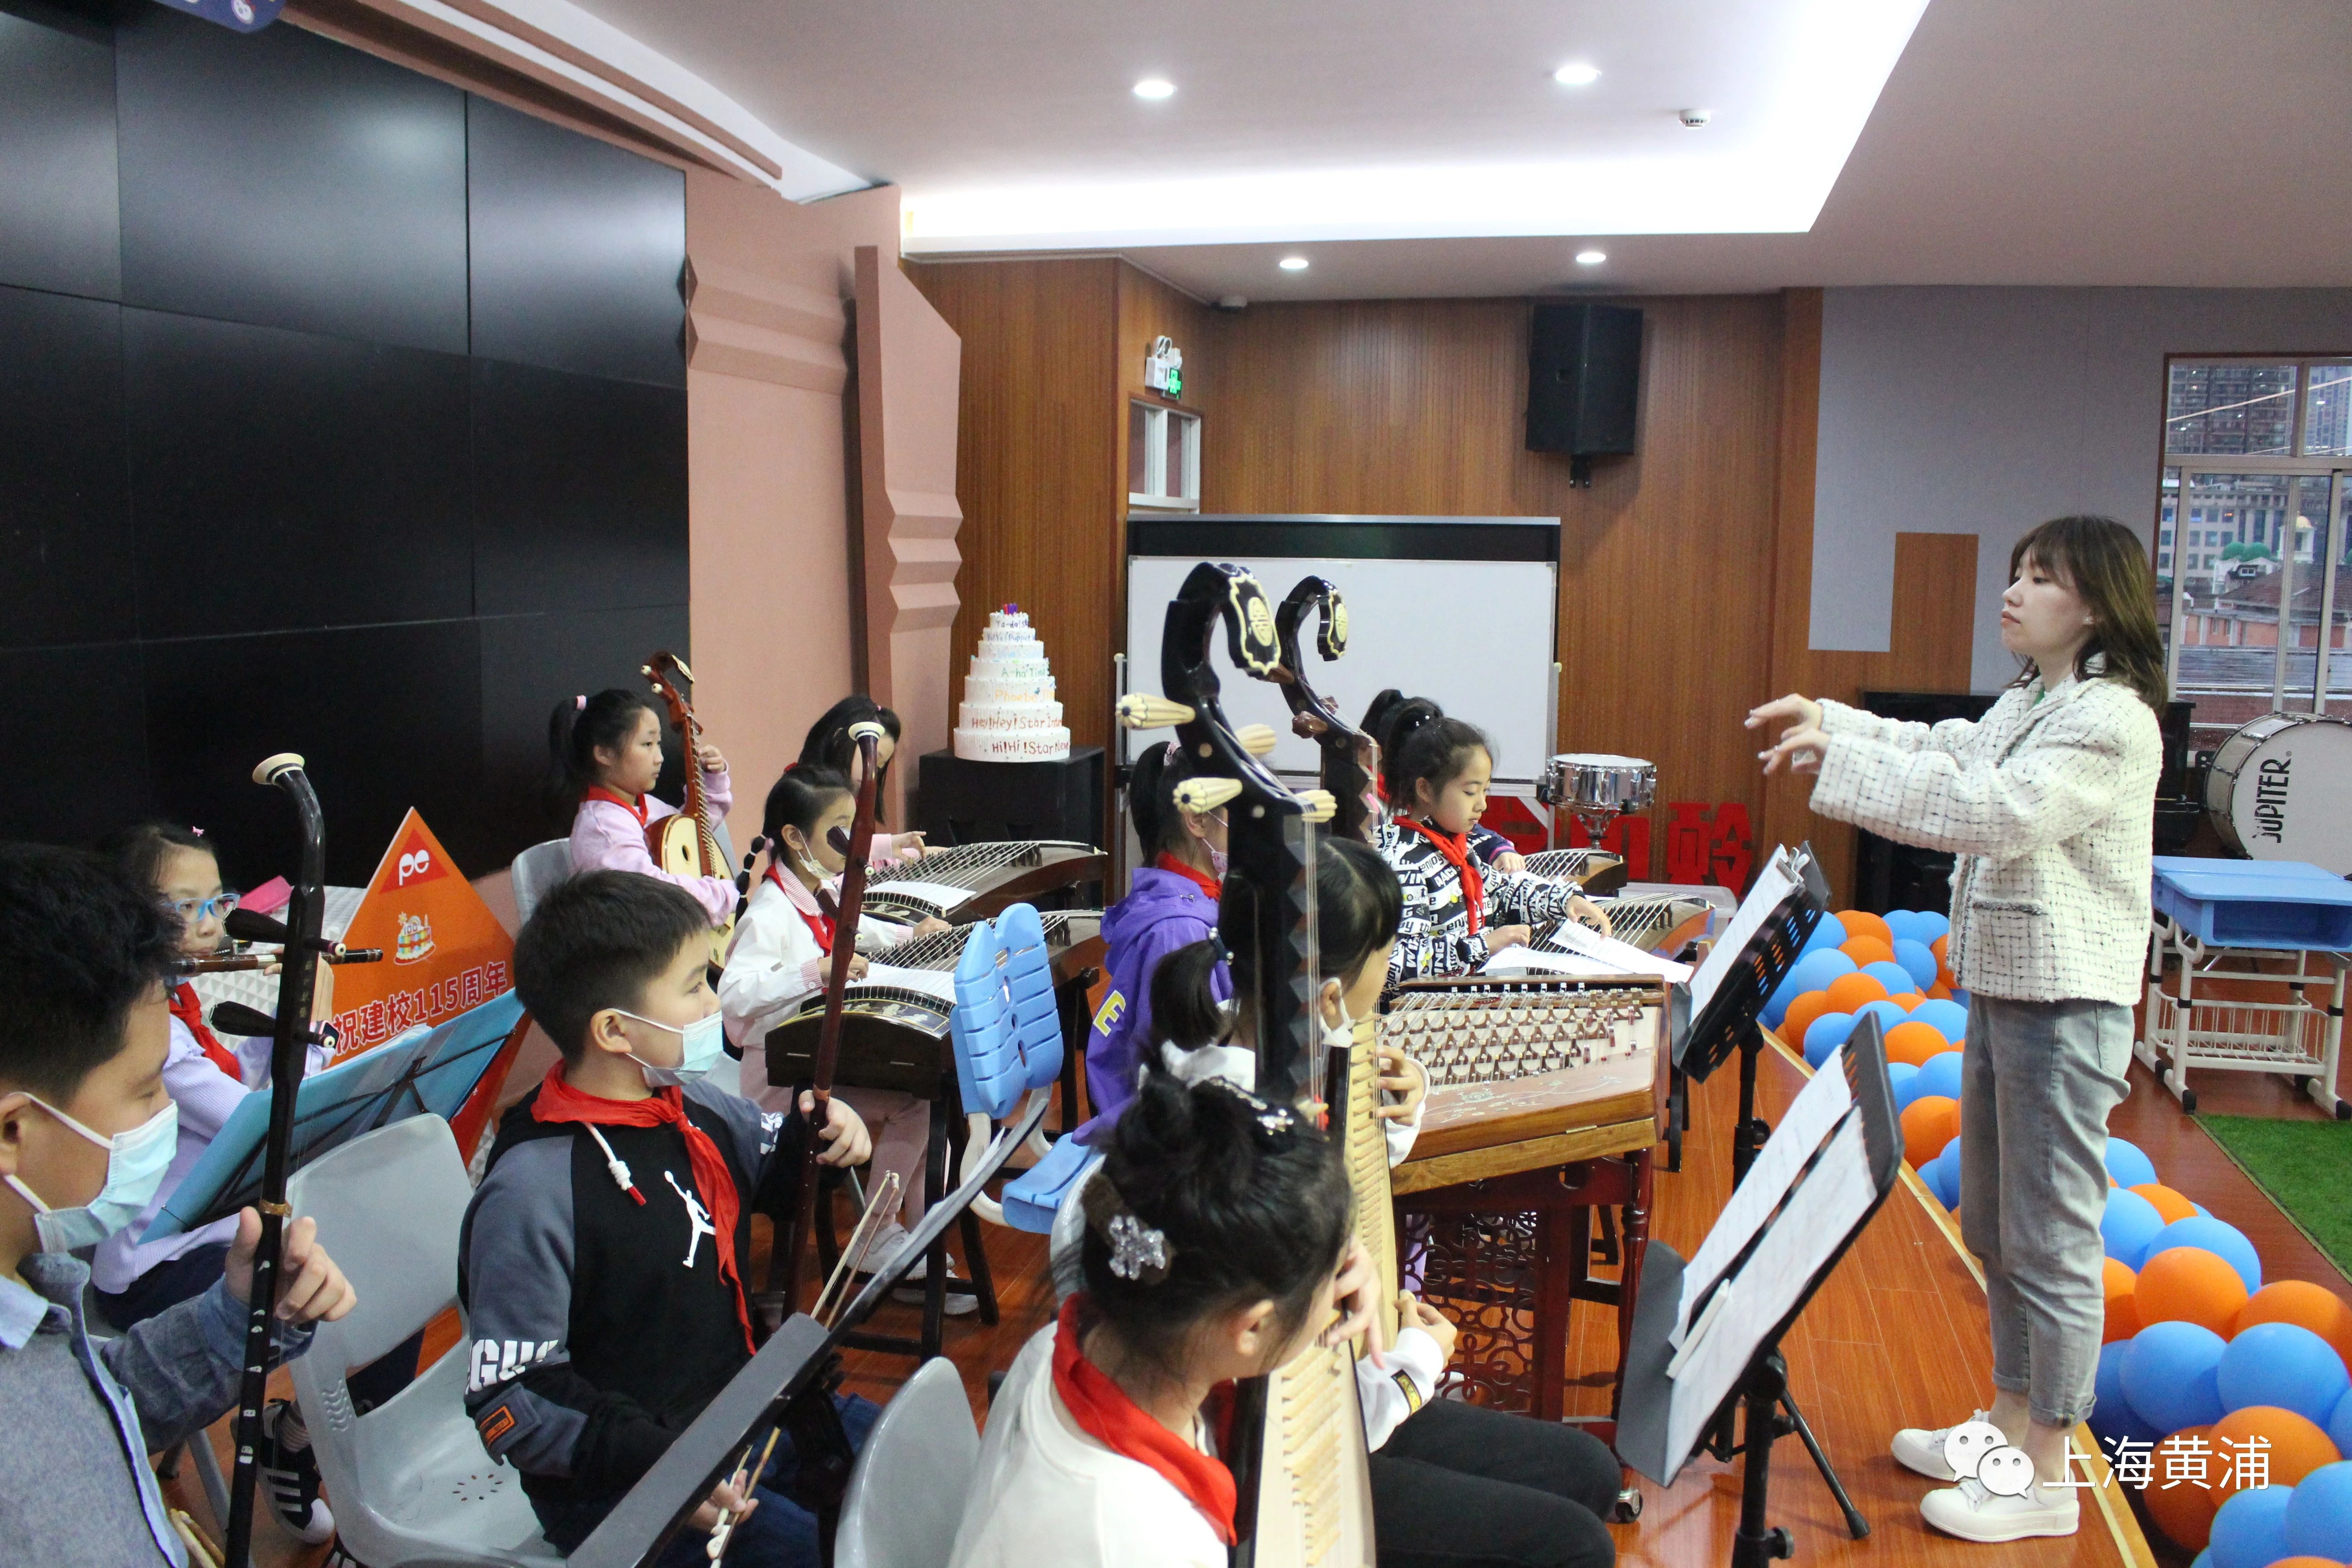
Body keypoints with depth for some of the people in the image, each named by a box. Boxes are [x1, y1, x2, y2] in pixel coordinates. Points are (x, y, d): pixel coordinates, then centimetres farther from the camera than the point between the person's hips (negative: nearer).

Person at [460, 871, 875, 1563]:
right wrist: (657, 1462, -31)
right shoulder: (534, 1193, -24)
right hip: (614, 1486, -8)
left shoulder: (695, 1106, 0)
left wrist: (818, 1136, -2)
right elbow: (509, 1402, -21)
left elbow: (773, 1173, 20)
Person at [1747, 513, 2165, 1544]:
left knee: (2051, 1242, 0)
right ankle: (2010, 1425, 34)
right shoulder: (2026, 705, 13)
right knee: (1994, 1227, 19)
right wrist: (1830, 720, 8)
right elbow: (1943, 753, 21)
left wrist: (1839, 758, -26)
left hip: (2064, 1004, -10)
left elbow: (1991, 812, -27)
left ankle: (2046, 1477, 13)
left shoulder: (2113, 722, -17)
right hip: (2001, 989, 10)